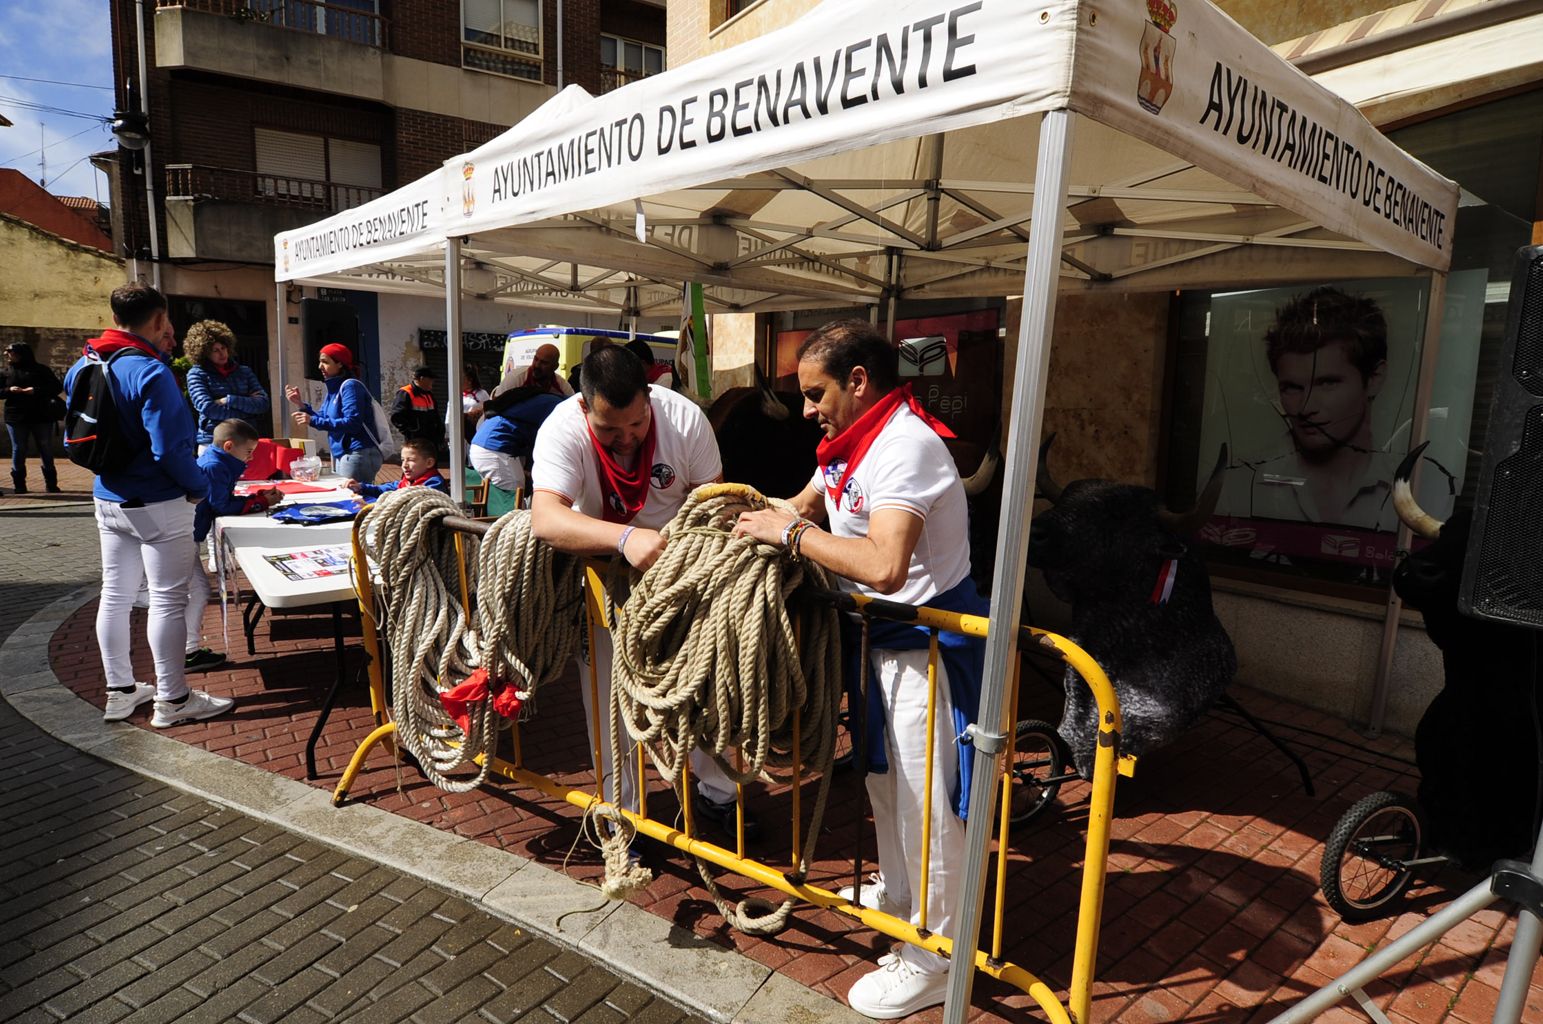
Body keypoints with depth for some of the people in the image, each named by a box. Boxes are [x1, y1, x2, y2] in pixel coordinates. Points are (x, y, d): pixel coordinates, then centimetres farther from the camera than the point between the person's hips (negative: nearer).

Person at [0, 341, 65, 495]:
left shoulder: (41, 370, 3)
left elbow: (57, 387, -5)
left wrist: (36, 390, -17)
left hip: (41, 417, -2)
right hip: (16, 418, 2)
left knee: (46, 450, 2)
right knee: (18, 450, 3)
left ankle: (51, 483, 9)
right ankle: (19, 484, 9)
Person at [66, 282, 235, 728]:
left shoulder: (84, 365, 6)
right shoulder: (150, 372, -20)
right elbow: (170, 448, -23)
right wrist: (200, 486, -10)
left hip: (108, 500, 9)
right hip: (157, 505, -8)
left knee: (115, 594, 15)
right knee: (168, 599, 0)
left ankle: (120, 690, 28)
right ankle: (173, 700, 8)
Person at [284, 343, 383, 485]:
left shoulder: (350, 386, -11)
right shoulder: (334, 388, 15)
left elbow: (352, 423, -21)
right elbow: (324, 419, 20)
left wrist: (312, 421, -20)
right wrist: (301, 404, 8)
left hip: (358, 455, -9)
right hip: (341, 455, 9)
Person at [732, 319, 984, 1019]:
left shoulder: (906, 445, -26)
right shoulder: (854, 442, 6)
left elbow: (884, 567, -38)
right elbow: (805, 507, 17)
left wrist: (790, 533, -27)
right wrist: (760, 509, -2)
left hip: (927, 640, -10)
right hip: (879, 633, 10)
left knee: (925, 796, 4)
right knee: (883, 773, 26)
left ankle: (932, 961, 23)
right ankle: (897, 891, 50)